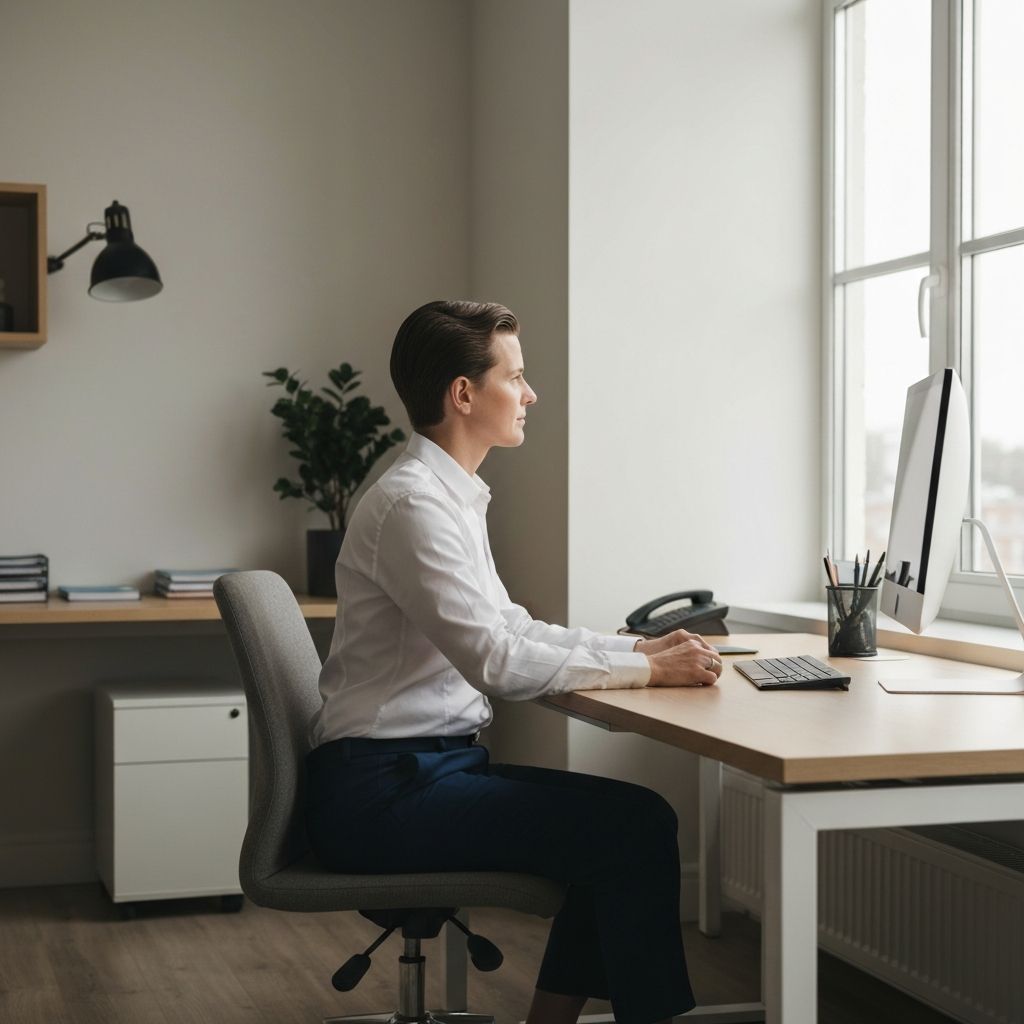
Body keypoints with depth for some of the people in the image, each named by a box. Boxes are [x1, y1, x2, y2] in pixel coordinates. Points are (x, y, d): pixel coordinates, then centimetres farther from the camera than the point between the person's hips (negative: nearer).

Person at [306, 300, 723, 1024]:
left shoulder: (452, 496, 14)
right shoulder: (411, 504, -17)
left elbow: (508, 625, 20)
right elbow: (496, 661, -23)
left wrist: (637, 646, 8)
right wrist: (645, 670, -16)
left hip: (434, 764, 10)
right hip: (380, 789, -10)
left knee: (622, 822, 4)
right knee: (636, 828, -16)